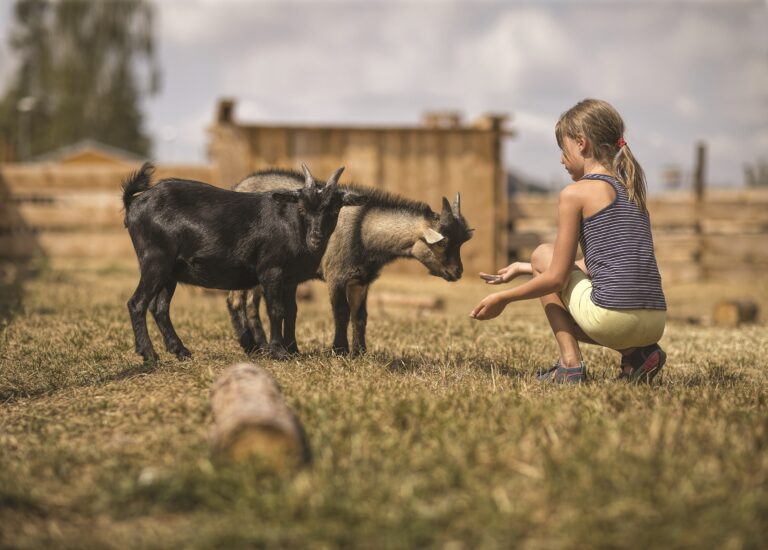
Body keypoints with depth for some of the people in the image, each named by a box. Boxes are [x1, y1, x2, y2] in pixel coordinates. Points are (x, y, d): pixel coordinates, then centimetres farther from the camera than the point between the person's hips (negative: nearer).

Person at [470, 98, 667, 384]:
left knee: (542, 255, 16)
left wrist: (503, 298, 12)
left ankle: (570, 365, 8)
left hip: (611, 315, -7)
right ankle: (637, 354, 11)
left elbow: (556, 278, -2)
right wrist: (525, 269, 35)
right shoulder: (630, 190, 19)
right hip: (655, 323, 7)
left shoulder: (575, 192, -4)